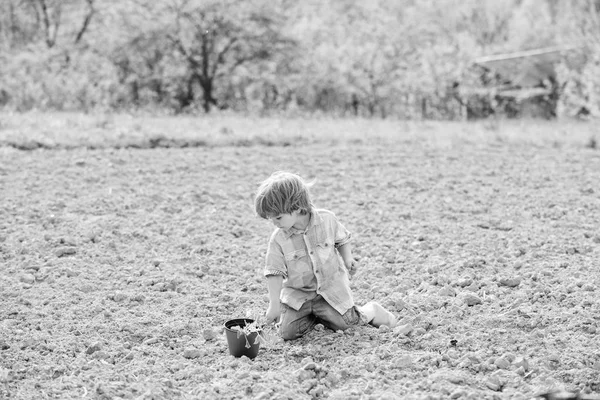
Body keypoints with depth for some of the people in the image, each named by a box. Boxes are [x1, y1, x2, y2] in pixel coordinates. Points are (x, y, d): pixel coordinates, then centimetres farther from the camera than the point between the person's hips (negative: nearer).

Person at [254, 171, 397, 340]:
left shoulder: (326, 219, -15)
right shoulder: (278, 239, -16)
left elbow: (342, 239, 6)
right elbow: (275, 272, -13)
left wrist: (347, 258, -8)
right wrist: (274, 304, -18)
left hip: (330, 287, -1)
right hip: (298, 293, 1)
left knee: (345, 324, -5)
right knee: (287, 333, -9)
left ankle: (372, 311, 26)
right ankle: (313, 315, 19)